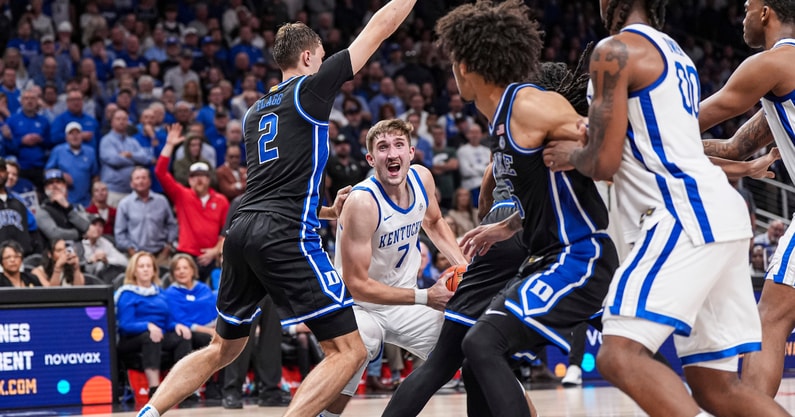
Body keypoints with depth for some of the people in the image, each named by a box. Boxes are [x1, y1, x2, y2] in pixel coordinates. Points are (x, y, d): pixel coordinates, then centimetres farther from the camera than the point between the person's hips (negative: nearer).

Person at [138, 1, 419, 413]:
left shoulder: (255, 112, 22)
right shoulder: (311, 87, 2)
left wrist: (329, 211, 38)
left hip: (242, 230, 8)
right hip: (287, 236, -8)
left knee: (224, 348, 23)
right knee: (349, 349, -3)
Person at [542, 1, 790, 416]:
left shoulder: (615, 50, -4)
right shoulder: (675, 54, 25)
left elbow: (603, 163, -6)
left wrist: (573, 155, 14)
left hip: (687, 216, -9)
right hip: (721, 214, 9)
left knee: (621, 354, -19)